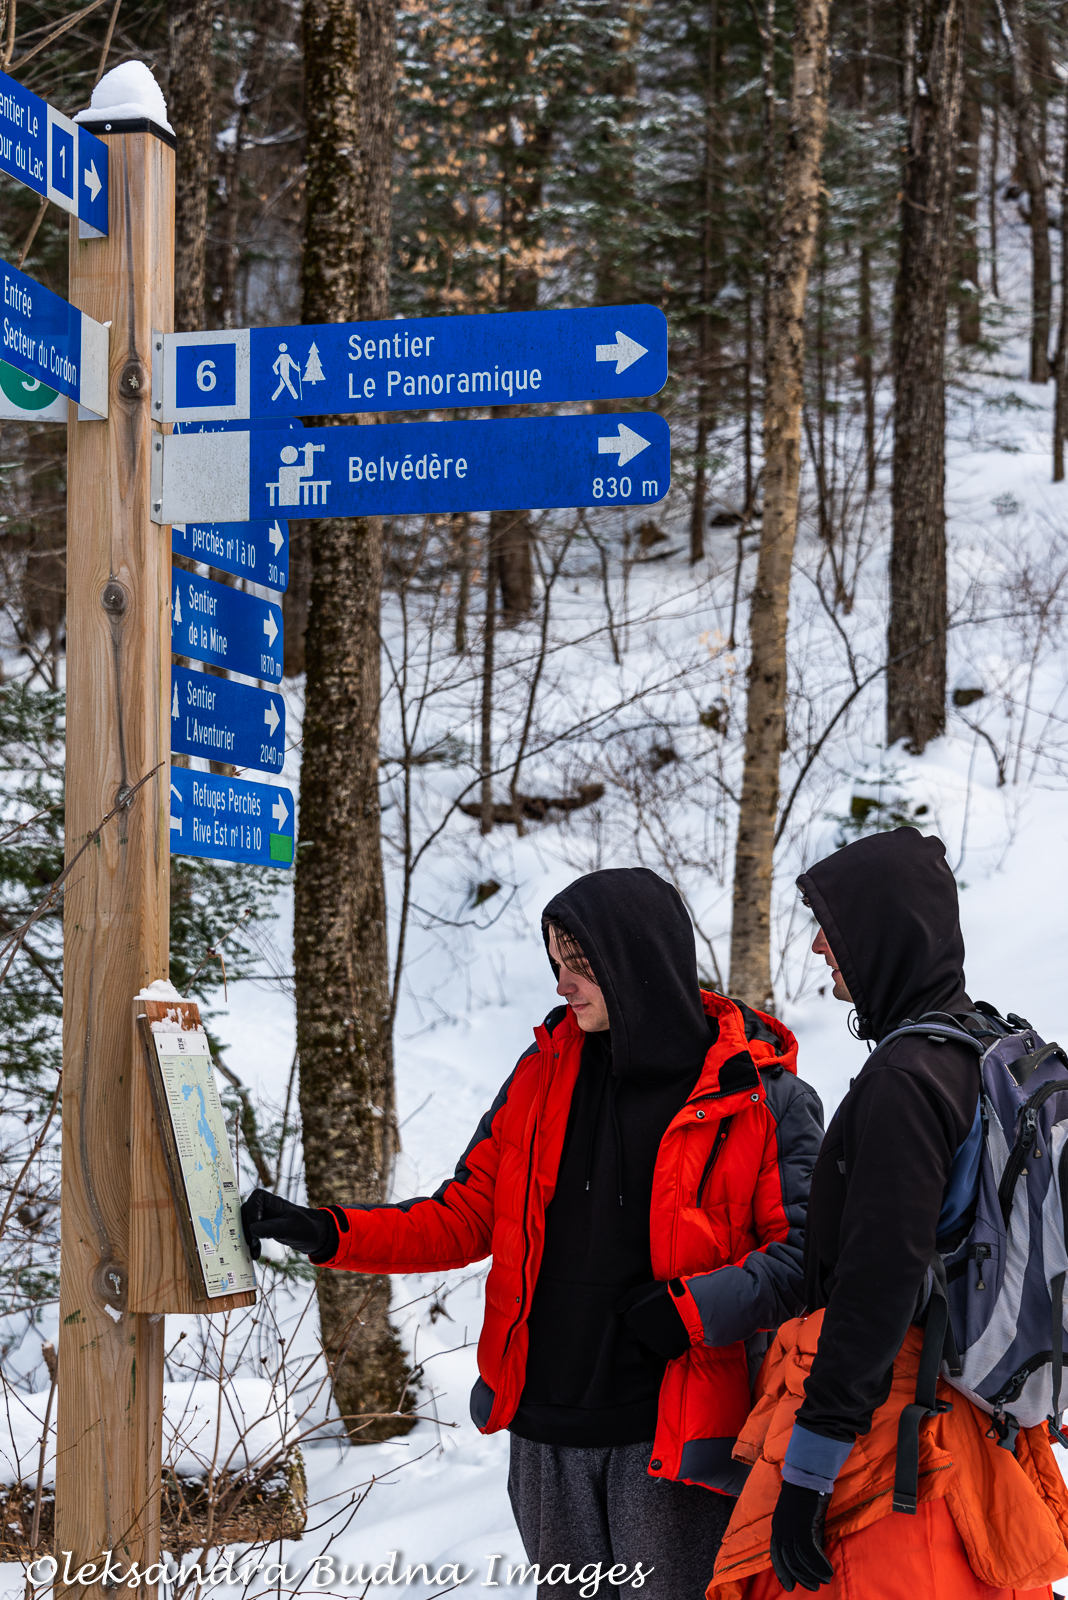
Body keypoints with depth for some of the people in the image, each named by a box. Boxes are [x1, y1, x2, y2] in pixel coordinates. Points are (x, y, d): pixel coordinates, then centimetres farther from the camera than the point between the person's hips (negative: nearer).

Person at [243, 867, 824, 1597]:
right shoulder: (543, 1072, 8)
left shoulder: (759, 1093, -6)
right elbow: (466, 1218, 9)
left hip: (669, 1431, -5)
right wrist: (327, 1233, -2)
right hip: (547, 1429, 5)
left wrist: (691, 1310, -19)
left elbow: (805, 1248, -8)